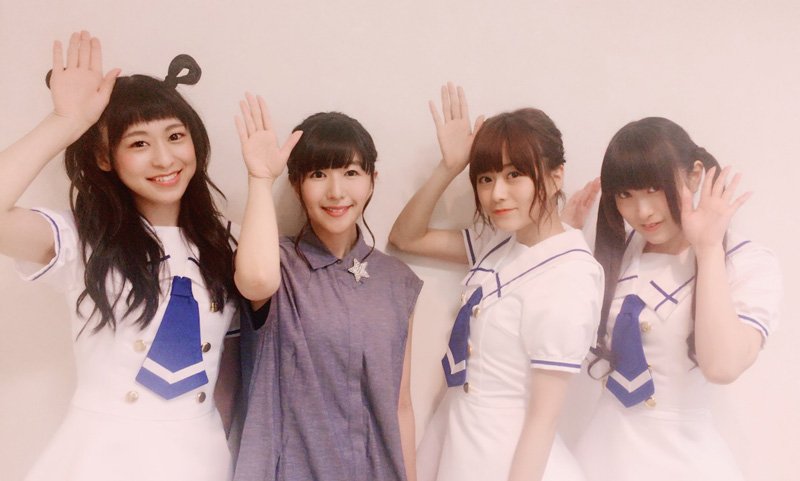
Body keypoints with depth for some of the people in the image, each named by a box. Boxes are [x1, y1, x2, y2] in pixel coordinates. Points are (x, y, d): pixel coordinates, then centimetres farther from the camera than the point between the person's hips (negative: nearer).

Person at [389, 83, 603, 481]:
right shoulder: (501, 243, -1)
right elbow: (406, 238, 8)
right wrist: (448, 167, -5)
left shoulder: (567, 280, -23)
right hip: (456, 441, 7)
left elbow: (544, 417, -20)